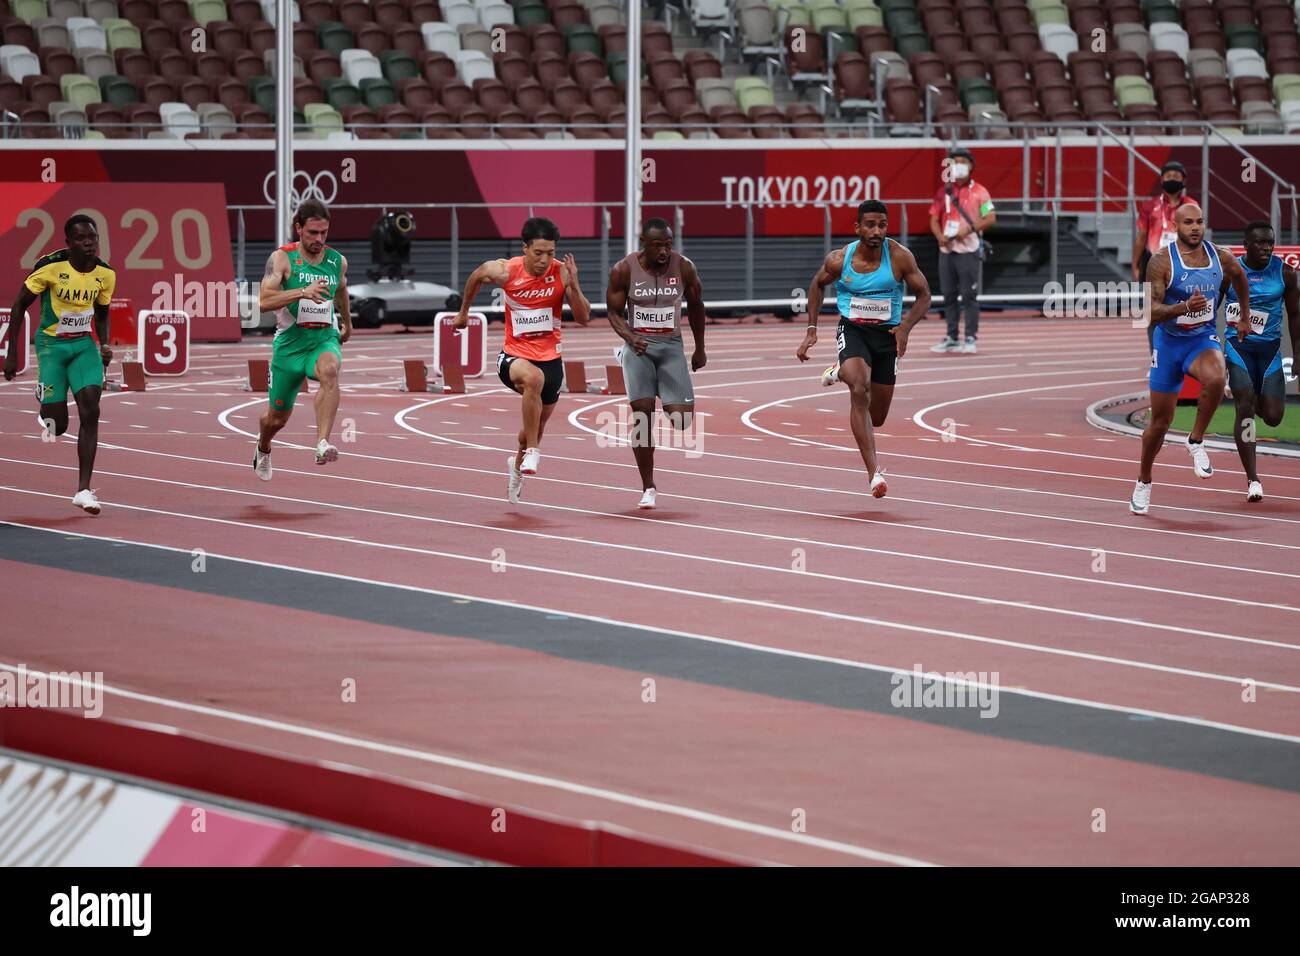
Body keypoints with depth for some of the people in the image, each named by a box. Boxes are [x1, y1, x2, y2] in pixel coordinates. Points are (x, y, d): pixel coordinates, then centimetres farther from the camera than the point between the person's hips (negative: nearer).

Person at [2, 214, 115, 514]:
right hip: (51, 344, -3)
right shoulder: (50, 266, -17)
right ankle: (47, 415, 36)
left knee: (91, 411, -15)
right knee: (58, 426, -6)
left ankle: (83, 490, -13)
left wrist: (104, 345, -2)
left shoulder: (105, 273, -4)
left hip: (84, 345, 3)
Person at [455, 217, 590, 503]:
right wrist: (463, 312, 21)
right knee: (533, 378, -39)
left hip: (550, 359, 2)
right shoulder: (505, 271, -13)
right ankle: (532, 451, -27)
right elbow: (476, 277, 10)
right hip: (515, 356, -2)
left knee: (537, 426, 19)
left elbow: (583, 318, -11)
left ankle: (517, 464, 53)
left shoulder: (562, 273, -12)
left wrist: (573, 286, -26)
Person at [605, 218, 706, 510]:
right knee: (642, 414, -11)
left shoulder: (684, 267, -6)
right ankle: (648, 488, 0)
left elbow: (696, 306, 10)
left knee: (682, 420, -10)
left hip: (671, 346, 1)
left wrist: (700, 349, 17)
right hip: (638, 346, -1)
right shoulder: (623, 270, -9)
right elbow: (614, 312, 0)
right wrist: (630, 337, -20)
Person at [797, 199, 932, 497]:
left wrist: (906, 326, -20)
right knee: (861, 390, -30)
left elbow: (924, 295, -2)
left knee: (877, 418, 9)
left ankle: (843, 372, 40)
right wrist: (811, 331, 7)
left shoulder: (900, 257, -12)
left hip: (887, 335, 2)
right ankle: (874, 472, -29)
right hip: (852, 330, -2)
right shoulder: (839, 260, -10)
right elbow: (818, 285, 11)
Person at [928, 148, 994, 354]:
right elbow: (934, 219, 11)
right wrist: (940, 236, -9)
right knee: (949, 296, 7)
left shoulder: (979, 192, 0)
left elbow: (991, 218, -6)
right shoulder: (943, 192, 12)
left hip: (969, 250, -4)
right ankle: (952, 338, 14)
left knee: (969, 296, -6)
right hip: (947, 250, 4)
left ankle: (970, 338, -3)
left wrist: (969, 229, -18)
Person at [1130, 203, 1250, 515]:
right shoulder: (1162, 261, -15)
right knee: (1160, 421, 6)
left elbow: (1240, 279, 20)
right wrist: (1185, 307, -36)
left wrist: (1245, 317, 26)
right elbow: (1151, 311, -20)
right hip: (1168, 343, -2)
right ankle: (1143, 481, 30)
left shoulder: (1221, 258, -4)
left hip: (1203, 340, 2)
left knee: (1215, 379, -35)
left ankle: (1196, 441, -12)